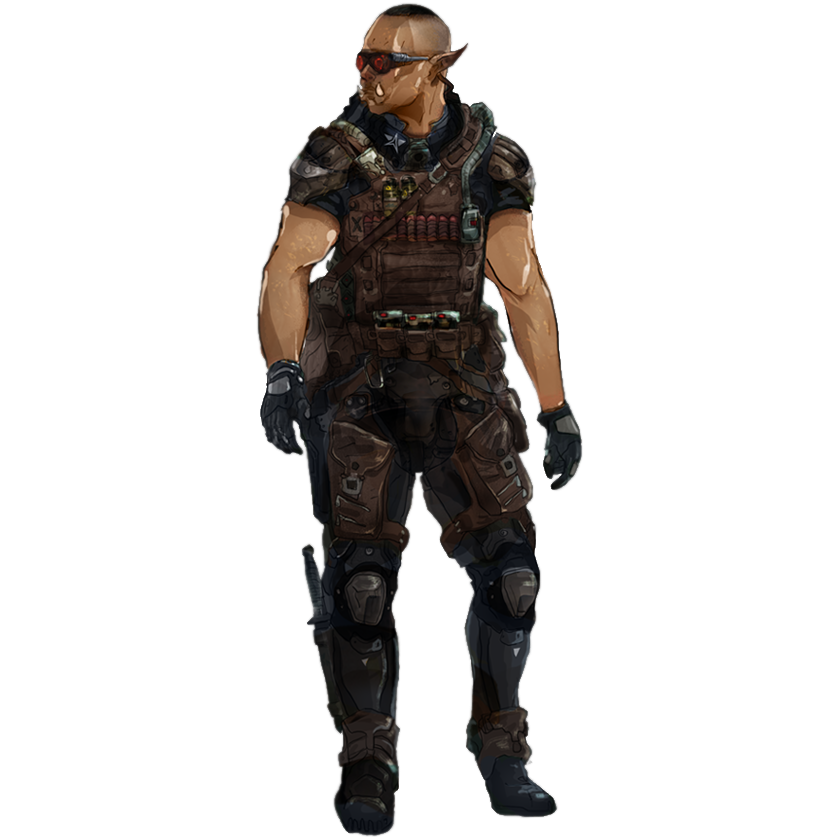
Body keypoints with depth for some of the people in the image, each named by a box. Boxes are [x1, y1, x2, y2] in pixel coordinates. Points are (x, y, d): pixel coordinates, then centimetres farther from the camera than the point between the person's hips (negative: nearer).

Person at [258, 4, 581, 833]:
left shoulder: (491, 164, 2)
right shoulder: (335, 157, -3)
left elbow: (526, 289, 3)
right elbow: (287, 272, -12)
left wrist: (558, 411, 1)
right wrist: (281, 374, -28)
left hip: (461, 389, 1)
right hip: (356, 390, -1)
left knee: (508, 568, -9)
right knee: (361, 578, -9)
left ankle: (501, 751, 9)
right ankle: (367, 766, 6)